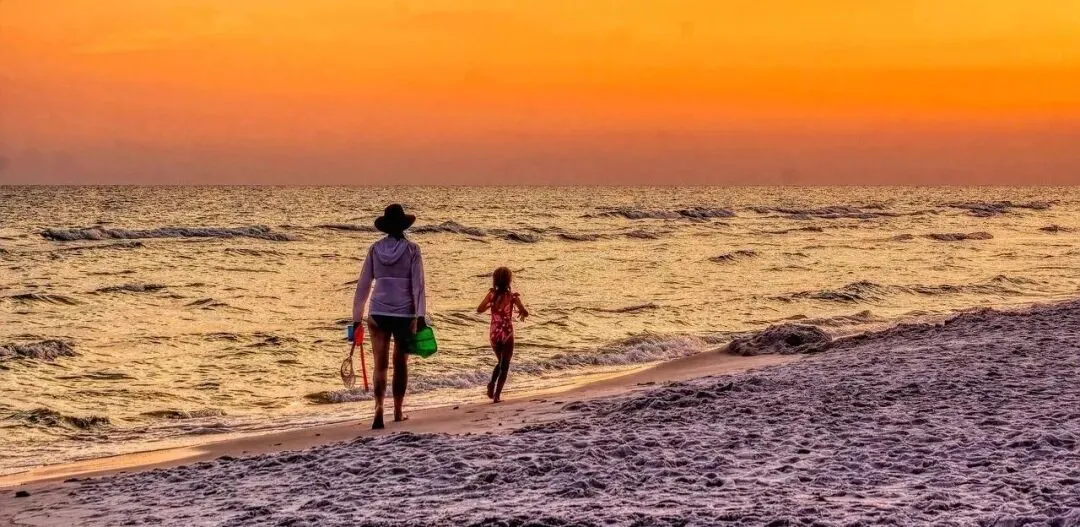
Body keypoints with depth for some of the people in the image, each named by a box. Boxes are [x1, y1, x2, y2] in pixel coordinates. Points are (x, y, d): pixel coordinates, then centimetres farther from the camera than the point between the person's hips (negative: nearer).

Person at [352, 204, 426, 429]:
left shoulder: (375, 249, 3)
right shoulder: (411, 250, -4)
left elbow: (363, 285, 4)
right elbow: (417, 285, -10)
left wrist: (357, 318, 9)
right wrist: (420, 316, -10)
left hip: (378, 314, 1)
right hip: (405, 314, -1)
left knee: (380, 364, 1)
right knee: (400, 364, 14)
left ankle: (379, 407, -21)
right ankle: (398, 412, 24)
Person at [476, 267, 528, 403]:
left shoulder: (492, 294, -4)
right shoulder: (512, 296, -11)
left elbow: (479, 310, 0)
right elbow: (525, 312, -13)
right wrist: (522, 313, 10)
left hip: (494, 334, 3)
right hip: (507, 334, -3)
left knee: (500, 362, 22)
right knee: (505, 365, 7)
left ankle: (492, 383, -2)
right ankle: (497, 394, -3)